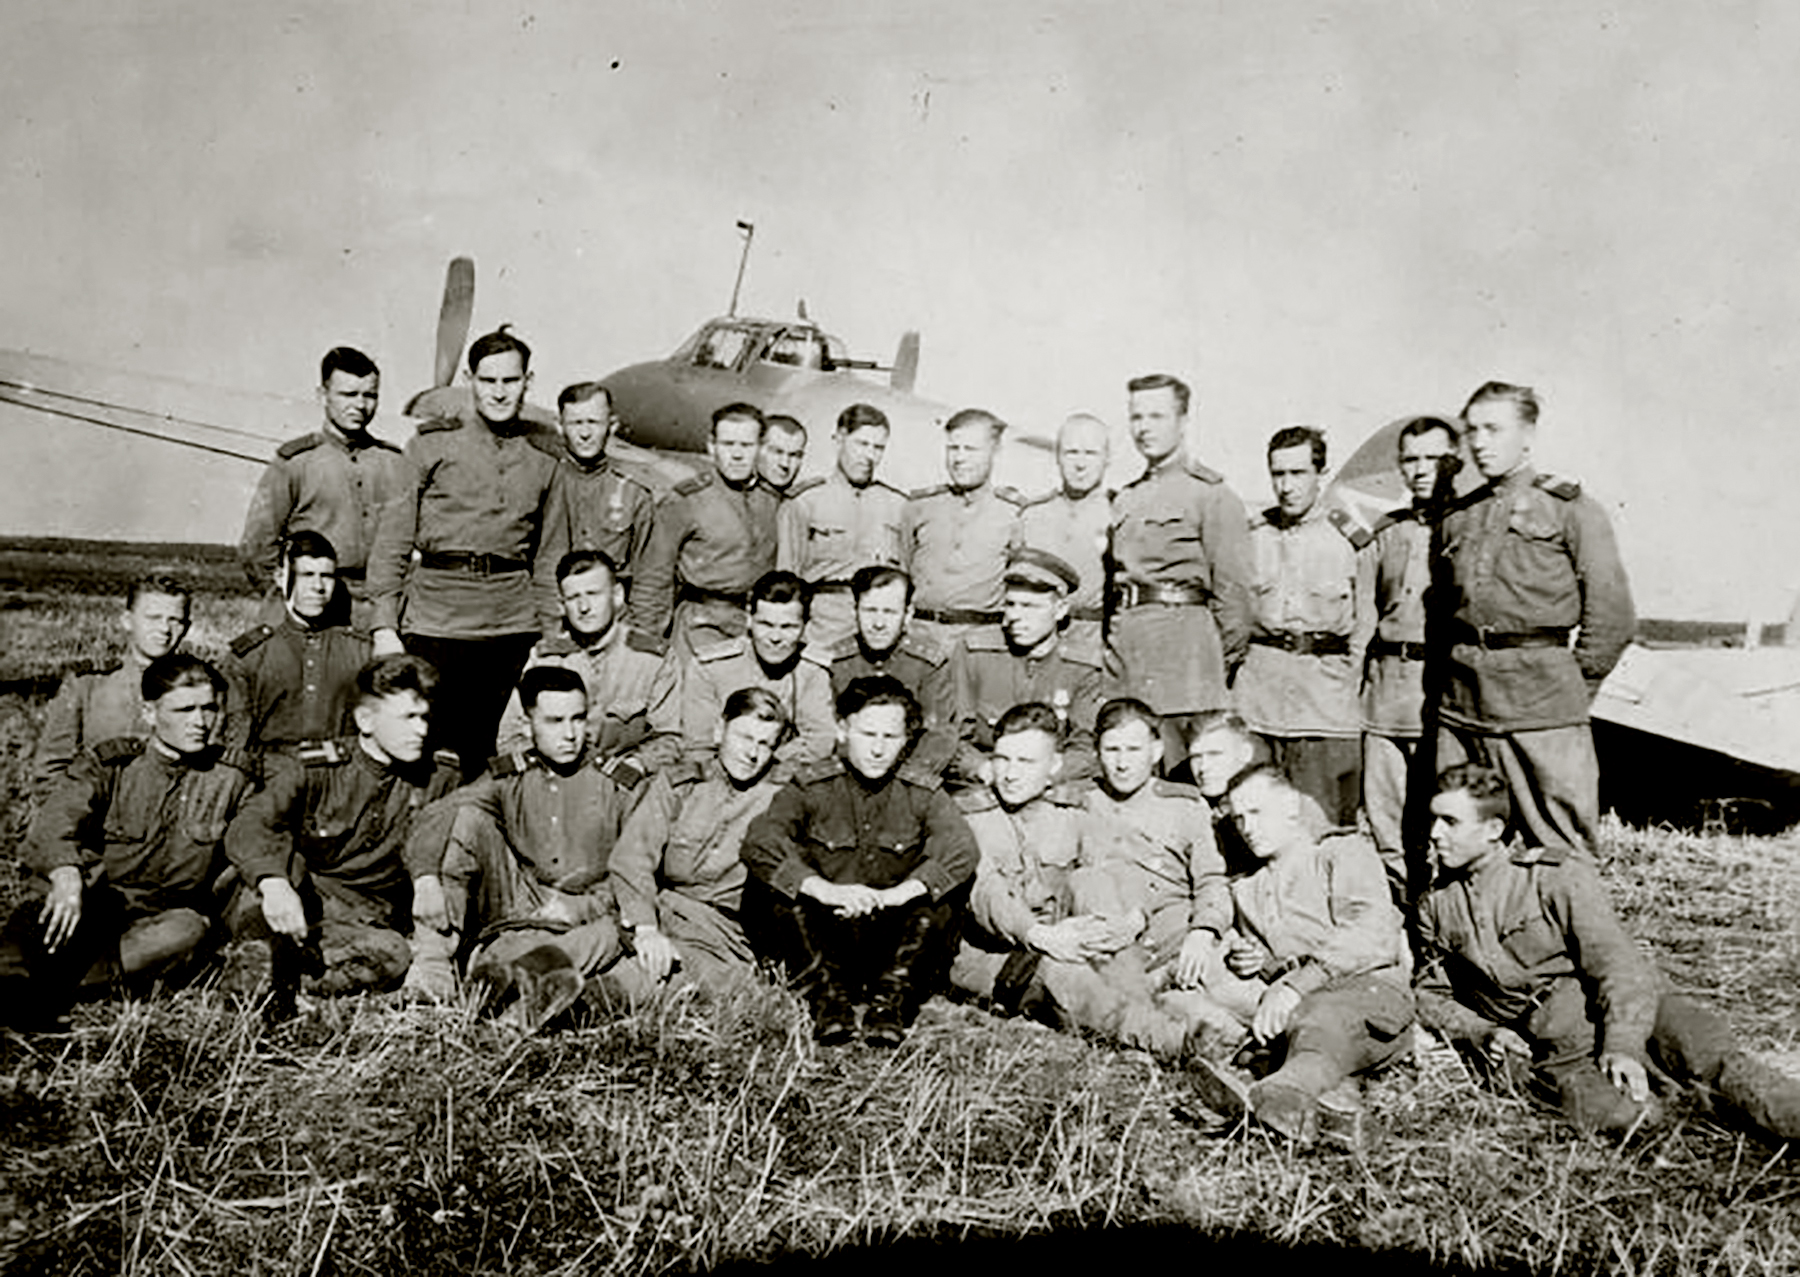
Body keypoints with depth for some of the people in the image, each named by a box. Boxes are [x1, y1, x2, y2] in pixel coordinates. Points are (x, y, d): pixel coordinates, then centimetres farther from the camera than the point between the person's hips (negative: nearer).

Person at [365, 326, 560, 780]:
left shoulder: (542, 457, 12)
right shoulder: (432, 446, 4)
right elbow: (393, 539, 3)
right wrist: (384, 625, -4)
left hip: (512, 623, 2)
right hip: (436, 617, -2)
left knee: (479, 752, 6)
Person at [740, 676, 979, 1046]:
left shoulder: (923, 794, 1)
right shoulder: (812, 787, -2)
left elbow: (961, 850, -19)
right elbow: (759, 841, -20)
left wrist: (896, 894, -35)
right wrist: (823, 889, -36)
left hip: (894, 941, 0)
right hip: (823, 937, 0)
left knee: (947, 894, -25)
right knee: (770, 885, -25)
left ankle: (890, 1002, -17)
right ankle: (828, 997, -19)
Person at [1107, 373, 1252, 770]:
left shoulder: (1212, 494, 1)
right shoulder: (1125, 500, 21)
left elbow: (1232, 585, -3)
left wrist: (1226, 662, -6)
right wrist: (1112, 639, 10)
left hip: (1182, 628, -6)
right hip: (1126, 637, 6)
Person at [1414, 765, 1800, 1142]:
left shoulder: (1557, 875, 1)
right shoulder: (1435, 905, 11)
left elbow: (1617, 965, -8)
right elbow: (1431, 995, 17)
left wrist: (1623, 1046, -24)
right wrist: (1479, 1034, -5)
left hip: (1609, 1013, -3)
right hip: (1540, 1035, 3)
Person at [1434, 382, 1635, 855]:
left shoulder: (1570, 509, 2)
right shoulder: (1457, 517, 16)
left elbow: (1612, 613, -1)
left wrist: (1572, 685, -1)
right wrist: (1457, 675, 11)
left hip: (1541, 707, -4)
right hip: (1459, 704, 5)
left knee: (1561, 849, -1)